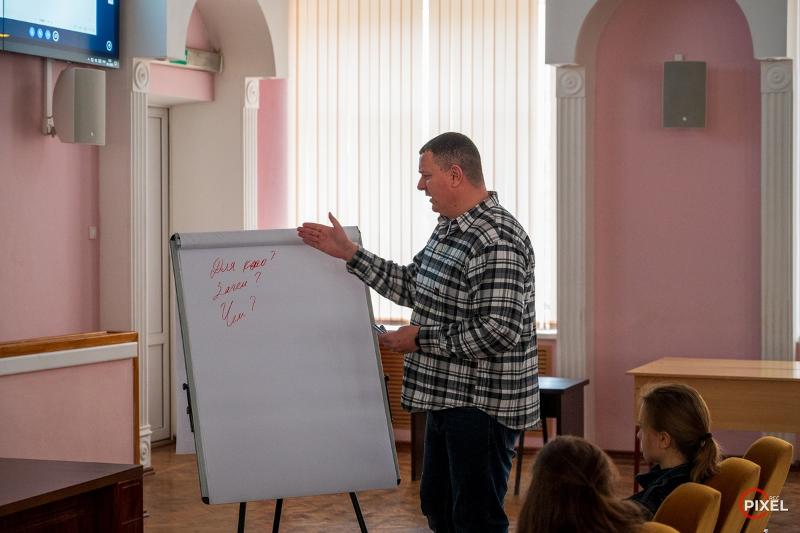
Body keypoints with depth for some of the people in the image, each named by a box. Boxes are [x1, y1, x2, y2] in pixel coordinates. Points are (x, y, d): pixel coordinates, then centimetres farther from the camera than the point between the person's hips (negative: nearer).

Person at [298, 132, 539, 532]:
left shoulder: (496, 240, -22)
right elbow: (411, 287, 19)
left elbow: (499, 332, -27)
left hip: (482, 405, -10)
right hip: (447, 398, 10)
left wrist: (421, 339, -17)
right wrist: (349, 254, 15)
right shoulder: (450, 228, 11)